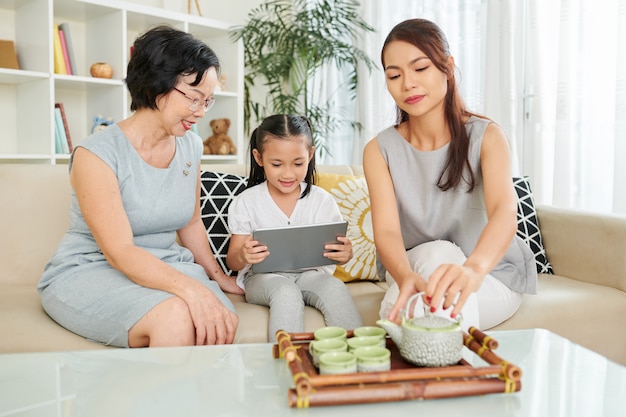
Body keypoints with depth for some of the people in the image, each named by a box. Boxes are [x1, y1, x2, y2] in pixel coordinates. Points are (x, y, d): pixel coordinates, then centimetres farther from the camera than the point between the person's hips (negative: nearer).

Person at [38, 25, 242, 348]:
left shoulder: (190, 146, 5)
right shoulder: (96, 154, -16)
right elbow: (119, 251, -23)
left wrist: (217, 276, 19)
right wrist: (189, 288, -36)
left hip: (164, 267, 6)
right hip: (87, 272, -5)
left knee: (222, 325, -26)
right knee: (175, 317, -35)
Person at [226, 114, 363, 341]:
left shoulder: (322, 200, 4)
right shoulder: (246, 203, 0)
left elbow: (335, 251, 7)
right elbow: (232, 261, 1)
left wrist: (344, 254, -19)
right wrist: (243, 256, -25)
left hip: (310, 273, 2)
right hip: (263, 276, -1)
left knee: (336, 288, -31)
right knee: (287, 293, -34)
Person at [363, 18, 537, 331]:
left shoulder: (486, 136, -13)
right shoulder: (379, 151, -8)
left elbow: (504, 211, -31)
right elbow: (386, 232, -22)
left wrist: (473, 267, -55)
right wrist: (406, 277, -47)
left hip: (492, 276, -1)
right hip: (414, 271, 2)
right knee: (436, 253, -32)